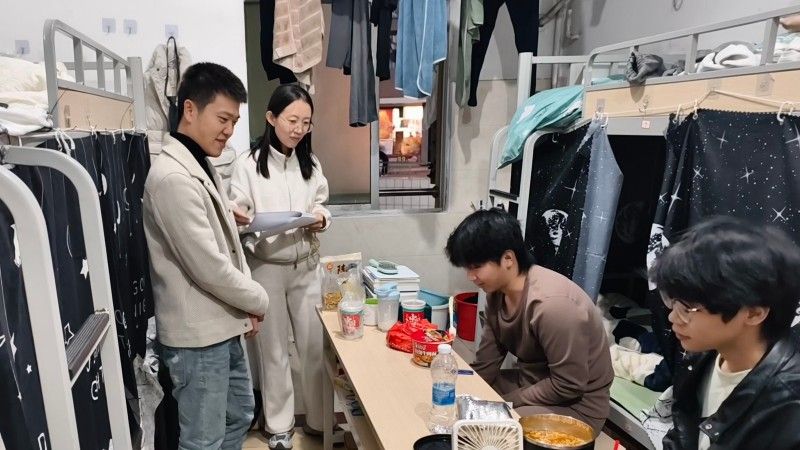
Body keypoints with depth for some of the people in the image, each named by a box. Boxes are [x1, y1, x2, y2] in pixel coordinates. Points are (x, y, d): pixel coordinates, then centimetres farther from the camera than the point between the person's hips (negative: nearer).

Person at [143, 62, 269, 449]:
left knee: (240, 414, 24)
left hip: (222, 326, 10)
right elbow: (208, 267, -25)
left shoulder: (201, 167, 9)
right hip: (197, 334, -10)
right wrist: (258, 300, -9)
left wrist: (246, 306, 6)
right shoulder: (172, 177, -23)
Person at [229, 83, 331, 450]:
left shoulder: (310, 163, 7)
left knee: (315, 344, 8)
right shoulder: (248, 164, -8)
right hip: (266, 267, -3)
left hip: (306, 265, 4)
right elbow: (237, 215, -9)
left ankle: (319, 419, 28)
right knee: (273, 348, 10)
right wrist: (243, 220, -31)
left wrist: (321, 219, -10)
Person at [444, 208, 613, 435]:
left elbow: (568, 386, -25)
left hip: (577, 404, -7)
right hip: (532, 383, 8)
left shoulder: (551, 303, -30)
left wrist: (503, 403, -18)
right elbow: (484, 367, 0)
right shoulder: (497, 292, -5)